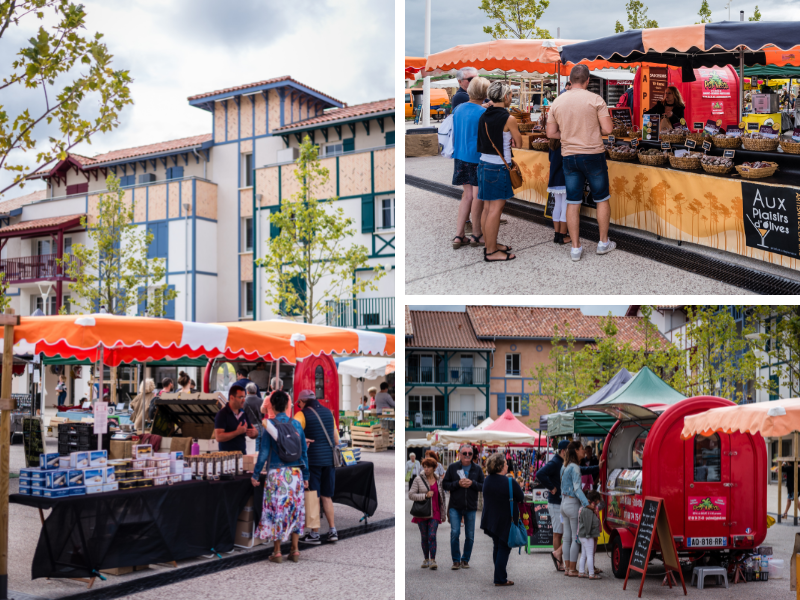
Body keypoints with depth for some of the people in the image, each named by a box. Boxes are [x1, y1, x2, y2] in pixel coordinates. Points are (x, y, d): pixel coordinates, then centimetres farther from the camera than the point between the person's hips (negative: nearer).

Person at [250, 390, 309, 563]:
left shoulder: (269, 425, -5)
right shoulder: (296, 424, 5)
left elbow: (264, 453, -6)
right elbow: (304, 452, 8)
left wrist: (255, 474, 1)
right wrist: (305, 476, 16)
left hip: (277, 473, -3)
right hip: (296, 472, 3)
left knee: (276, 509, 3)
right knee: (295, 509, 10)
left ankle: (277, 552, 6)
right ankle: (295, 550, 12)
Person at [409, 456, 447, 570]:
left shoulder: (439, 480, 6)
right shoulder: (418, 480, -2)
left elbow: (442, 498, 12)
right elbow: (411, 495, -7)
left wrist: (443, 514, 13)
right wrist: (425, 495, -16)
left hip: (434, 513, 0)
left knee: (432, 536, -12)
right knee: (424, 537, 7)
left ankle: (433, 560, -10)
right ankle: (426, 559, 20)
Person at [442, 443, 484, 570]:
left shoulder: (477, 469, 5)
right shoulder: (452, 468, 1)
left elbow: (483, 486, 3)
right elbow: (445, 484, 0)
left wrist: (472, 483, -14)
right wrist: (458, 483, -14)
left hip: (471, 507, 2)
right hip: (455, 507, -1)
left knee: (470, 536, 6)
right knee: (454, 533, -7)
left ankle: (465, 560, 20)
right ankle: (456, 560, 6)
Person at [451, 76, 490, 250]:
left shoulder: (458, 110, 4)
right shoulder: (483, 113, -15)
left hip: (461, 158, 6)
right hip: (477, 159, -6)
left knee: (467, 195, 13)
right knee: (477, 197, 5)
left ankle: (459, 236, 9)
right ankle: (476, 236, 15)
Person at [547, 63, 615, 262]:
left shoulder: (557, 102, 2)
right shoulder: (595, 99, -9)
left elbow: (551, 133, 6)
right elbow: (608, 129, -12)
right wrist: (595, 131, 8)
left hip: (569, 156, 3)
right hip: (593, 155, -3)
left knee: (573, 203, 8)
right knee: (602, 199, 13)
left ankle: (575, 248, 11)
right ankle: (603, 242, 21)